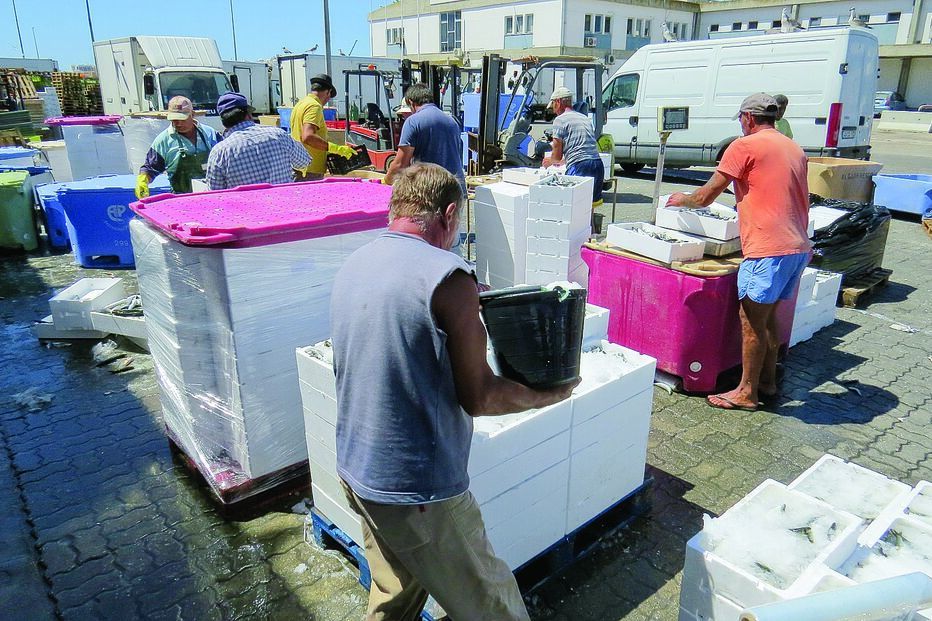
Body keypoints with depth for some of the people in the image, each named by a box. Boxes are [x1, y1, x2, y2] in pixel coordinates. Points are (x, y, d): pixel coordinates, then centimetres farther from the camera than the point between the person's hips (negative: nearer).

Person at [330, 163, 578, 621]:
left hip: (355, 469, 8)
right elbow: (478, 398, -16)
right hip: (418, 491, -7)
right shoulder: (448, 278, -21)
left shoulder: (353, 266, 2)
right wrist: (549, 396, 0)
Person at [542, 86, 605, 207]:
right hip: (598, 165, 8)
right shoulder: (584, 118, 24)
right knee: (590, 205, 13)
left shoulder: (560, 120, 1)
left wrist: (550, 161, 25)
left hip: (579, 167, -8)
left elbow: (557, 155, 1)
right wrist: (562, 161, 43)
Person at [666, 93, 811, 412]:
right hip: (799, 247, 9)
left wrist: (681, 199, 15)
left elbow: (705, 197, -4)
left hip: (769, 249, -8)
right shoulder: (794, 149, 18)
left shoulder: (746, 146, -6)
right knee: (768, 315, 19)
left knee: (752, 321, 1)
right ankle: (767, 382, 29)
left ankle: (747, 393, 10)